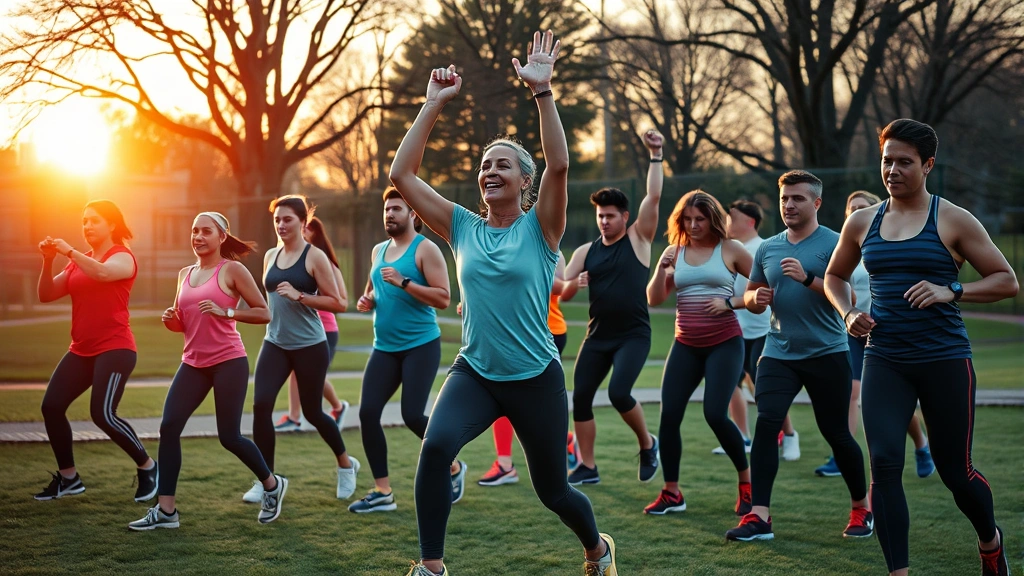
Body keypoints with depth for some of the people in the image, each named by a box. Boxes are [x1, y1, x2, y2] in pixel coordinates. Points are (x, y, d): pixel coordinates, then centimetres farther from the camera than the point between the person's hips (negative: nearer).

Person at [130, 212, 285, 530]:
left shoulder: (232, 270, -4)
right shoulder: (185, 274, 13)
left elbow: (263, 313, -6)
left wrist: (225, 312, -18)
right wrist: (170, 320, 0)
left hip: (228, 361, -6)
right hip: (193, 362, 6)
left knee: (229, 437, -3)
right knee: (169, 427, -8)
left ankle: (273, 485, 24)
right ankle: (165, 510, -2)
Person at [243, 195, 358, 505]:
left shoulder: (314, 257, -9)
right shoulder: (270, 256, 9)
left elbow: (339, 303, -13)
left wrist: (299, 296, -21)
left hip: (310, 346, -5)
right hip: (274, 344, 5)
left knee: (312, 412, 6)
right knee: (261, 404, -12)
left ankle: (345, 464, 32)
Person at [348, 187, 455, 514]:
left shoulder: (425, 249, -8)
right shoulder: (379, 250, 14)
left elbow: (443, 298, -15)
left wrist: (403, 282, -23)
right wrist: (367, 301, 5)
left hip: (421, 345, -6)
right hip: (384, 347, 7)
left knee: (412, 415, -11)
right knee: (368, 413, -5)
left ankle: (453, 469, 16)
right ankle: (382, 492, 2)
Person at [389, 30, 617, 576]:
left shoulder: (540, 228, -5)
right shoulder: (462, 227, 2)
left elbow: (559, 165, -23)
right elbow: (401, 175, -6)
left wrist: (541, 90, -26)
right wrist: (434, 103, -10)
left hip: (536, 379, -2)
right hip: (474, 373, 2)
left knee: (553, 491, 12)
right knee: (435, 447, -29)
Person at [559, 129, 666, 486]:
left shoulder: (638, 239, -1)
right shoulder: (586, 252, 9)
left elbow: (654, 197, -11)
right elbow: (563, 294, 6)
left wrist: (656, 156, -14)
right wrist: (573, 283, -16)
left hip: (633, 336, -5)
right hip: (597, 336, 5)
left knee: (619, 393, -22)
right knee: (580, 398, 1)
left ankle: (647, 444, 5)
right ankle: (587, 467, 13)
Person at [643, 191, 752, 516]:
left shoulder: (729, 250, -1)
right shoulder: (674, 252, 8)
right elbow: (654, 300, 4)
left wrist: (731, 302, -12)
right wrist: (661, 269, -12)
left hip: (724, 343, -4)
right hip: (686, 345, 4)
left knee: (715, 414, -15)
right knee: (669, 415, -4)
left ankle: (746, 482, 7)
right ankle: (671, 493, 7)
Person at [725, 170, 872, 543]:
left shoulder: (832, 244, -6)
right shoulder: (767, 249, 10)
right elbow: (750, 297, 19)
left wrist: (807, 278, -25)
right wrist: (756, 298, -5)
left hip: (827, 354, -4)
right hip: (779, 353, 4)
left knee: (836, 434, 5)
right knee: (765, 424, -12)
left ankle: (861, 508, 26)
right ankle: (759, 516, -12)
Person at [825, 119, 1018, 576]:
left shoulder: (953, 220, -3)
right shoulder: (862, 223, 8)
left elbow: (1006, 281, -2)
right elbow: (834, 276, 24)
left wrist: (951, 291, -17)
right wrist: (847, 314, 4)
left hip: (944, 361, -3)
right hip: (884, 361, 3)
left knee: (955, 471, 6)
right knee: (884, 464, -11)